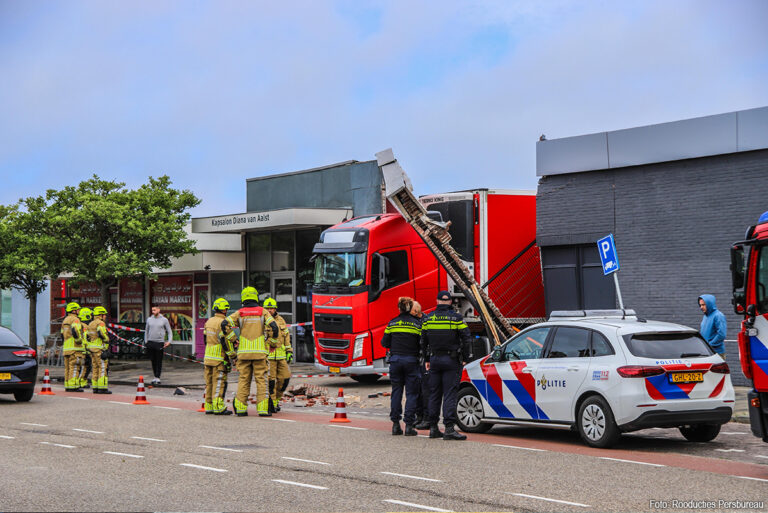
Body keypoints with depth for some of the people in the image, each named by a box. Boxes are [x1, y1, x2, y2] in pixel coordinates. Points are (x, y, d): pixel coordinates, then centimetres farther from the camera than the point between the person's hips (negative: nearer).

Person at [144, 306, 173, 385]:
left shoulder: (164, 320, 2)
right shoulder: (149, 319, 9)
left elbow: (169, 331, 6)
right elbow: (146, 331, 18)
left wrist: (169, 341, -7)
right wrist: (146, 341, 11)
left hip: (159, 343, -3)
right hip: (150, 342, 3)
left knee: (159, 361, -2)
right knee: (153, 360, 6)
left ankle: (158, 378, 0)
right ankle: (155, 376, 16)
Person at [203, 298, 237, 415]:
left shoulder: (208, 322, 13)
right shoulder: (223, 323, -13)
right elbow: (227, 341, -16)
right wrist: (233, 355, -7)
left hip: (208, 357, 8)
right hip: (220, 358, -8)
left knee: (209, 382, 11)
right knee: (219, 382, -5)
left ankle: (209, 406, 14)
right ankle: (218, 407, -7)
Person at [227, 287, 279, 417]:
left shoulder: (239, 313, 5)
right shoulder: (263, 312, 1)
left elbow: (225, 324, -7)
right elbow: (274, 327, -9)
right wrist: (273, 340, 8)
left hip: (244, 352, 2)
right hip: (259, 352, -2)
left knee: (243, 380, 8)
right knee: (261, 380, 1)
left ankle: (240, 409, 5)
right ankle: (263, 409, -5)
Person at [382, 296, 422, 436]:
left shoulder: (392, 323, 3)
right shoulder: (417, 324, -4)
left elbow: (384, 343, 7)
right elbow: (422, 344, -7)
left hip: (395, 360, 2)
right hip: (411, 360, -2)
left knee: (396, 392, 10)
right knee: (411, 393, 3)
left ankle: (395, 424, 8)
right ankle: (409, 425, -2)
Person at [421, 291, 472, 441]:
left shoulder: (428, 319, 5)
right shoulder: (456, 318, -6)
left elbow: (423, 342, 11)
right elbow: (466, 339, -7)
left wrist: (426, 360, 18)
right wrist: (464, 359, 2)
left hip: (434, 360, 4)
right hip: (451, 361, -3)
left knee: (434, 394, 10)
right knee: (449, 395, -6)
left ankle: (433, 428, 13)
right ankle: (449, 428, -12)